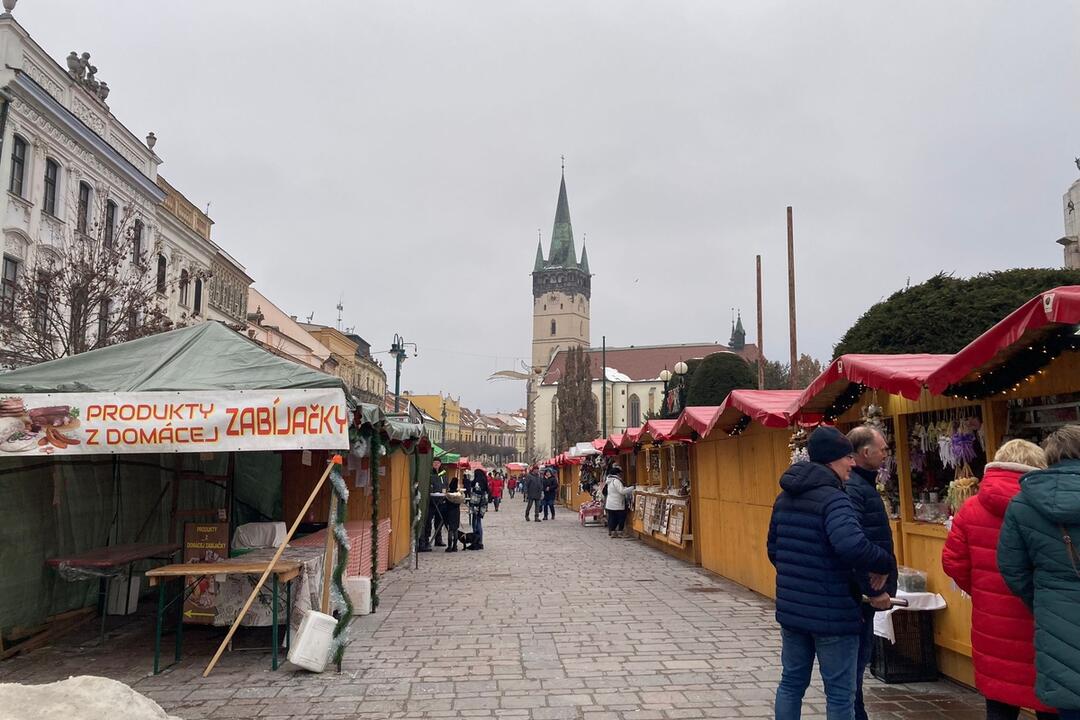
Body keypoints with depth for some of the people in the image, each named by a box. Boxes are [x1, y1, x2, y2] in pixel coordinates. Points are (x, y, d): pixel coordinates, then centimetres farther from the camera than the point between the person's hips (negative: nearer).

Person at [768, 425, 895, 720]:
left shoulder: (784, 498, 8)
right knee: (840, 693, 5)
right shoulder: (833, 499, -18)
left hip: (790, 609, 8)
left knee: (791, 682, 19)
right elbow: (852, 546, -34)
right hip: (832, 614, -8)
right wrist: (887, 564, -17)